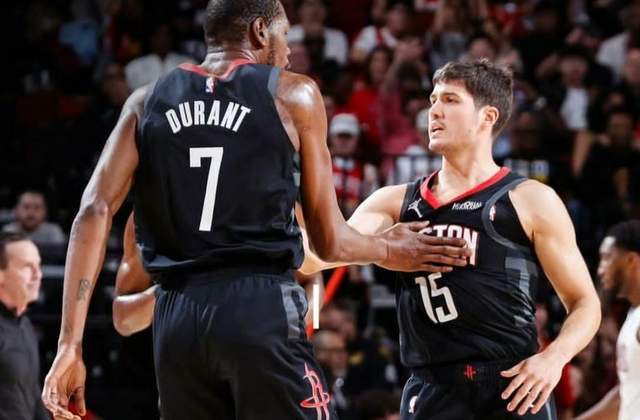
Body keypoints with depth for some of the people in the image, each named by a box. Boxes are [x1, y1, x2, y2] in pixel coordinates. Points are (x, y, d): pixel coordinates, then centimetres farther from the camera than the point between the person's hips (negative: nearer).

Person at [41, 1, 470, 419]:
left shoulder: (147, 103, 13)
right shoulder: (293, 94, 5)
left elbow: (94, 212, 0)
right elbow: (329, 242, 5)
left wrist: (71, 345, -2)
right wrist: (389, 251, 27)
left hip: (175, 317, 4)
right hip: (262, 309, -4)